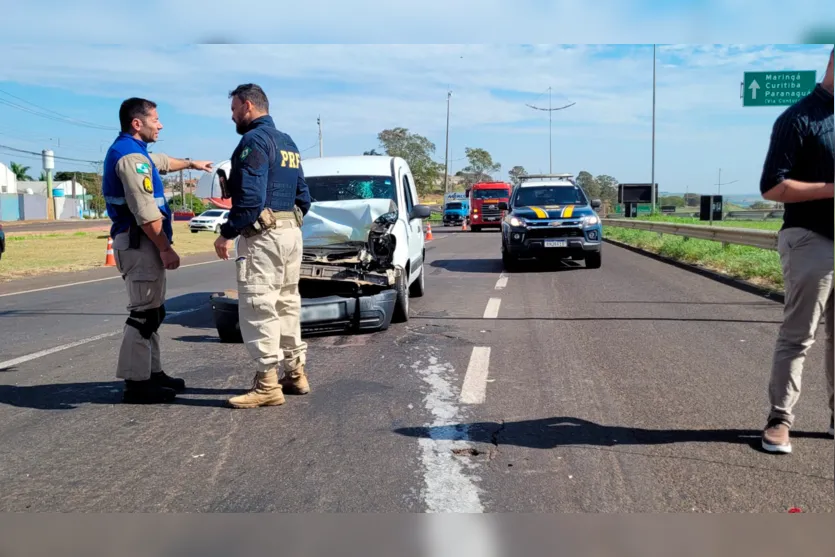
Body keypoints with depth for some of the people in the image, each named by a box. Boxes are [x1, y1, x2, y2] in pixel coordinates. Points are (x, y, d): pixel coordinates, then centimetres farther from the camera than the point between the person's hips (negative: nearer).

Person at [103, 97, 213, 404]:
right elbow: (145, 212, -23)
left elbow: (161, 161, 40)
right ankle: (136, 382, -5)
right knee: (145, 312, -9)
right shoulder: (131, 155, -16)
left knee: (150, 310, 15)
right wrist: (165, 248, -21)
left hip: (137, 242, 11)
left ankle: (151, 372, 23)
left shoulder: (132, 151, 17)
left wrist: (190, 163, 53)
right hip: (139, 243, -11)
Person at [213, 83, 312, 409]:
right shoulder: (287, 143, 18)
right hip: (291, 232, 10)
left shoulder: (254, 140, -11)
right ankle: (295, 373, 22)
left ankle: (267, 385, -5)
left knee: (258, 308, -7)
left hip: (263, 236, -10)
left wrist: (227, 233, -16)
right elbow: (304, 197, 19)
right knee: (287, 305, 15)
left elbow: (250, 197, -22)